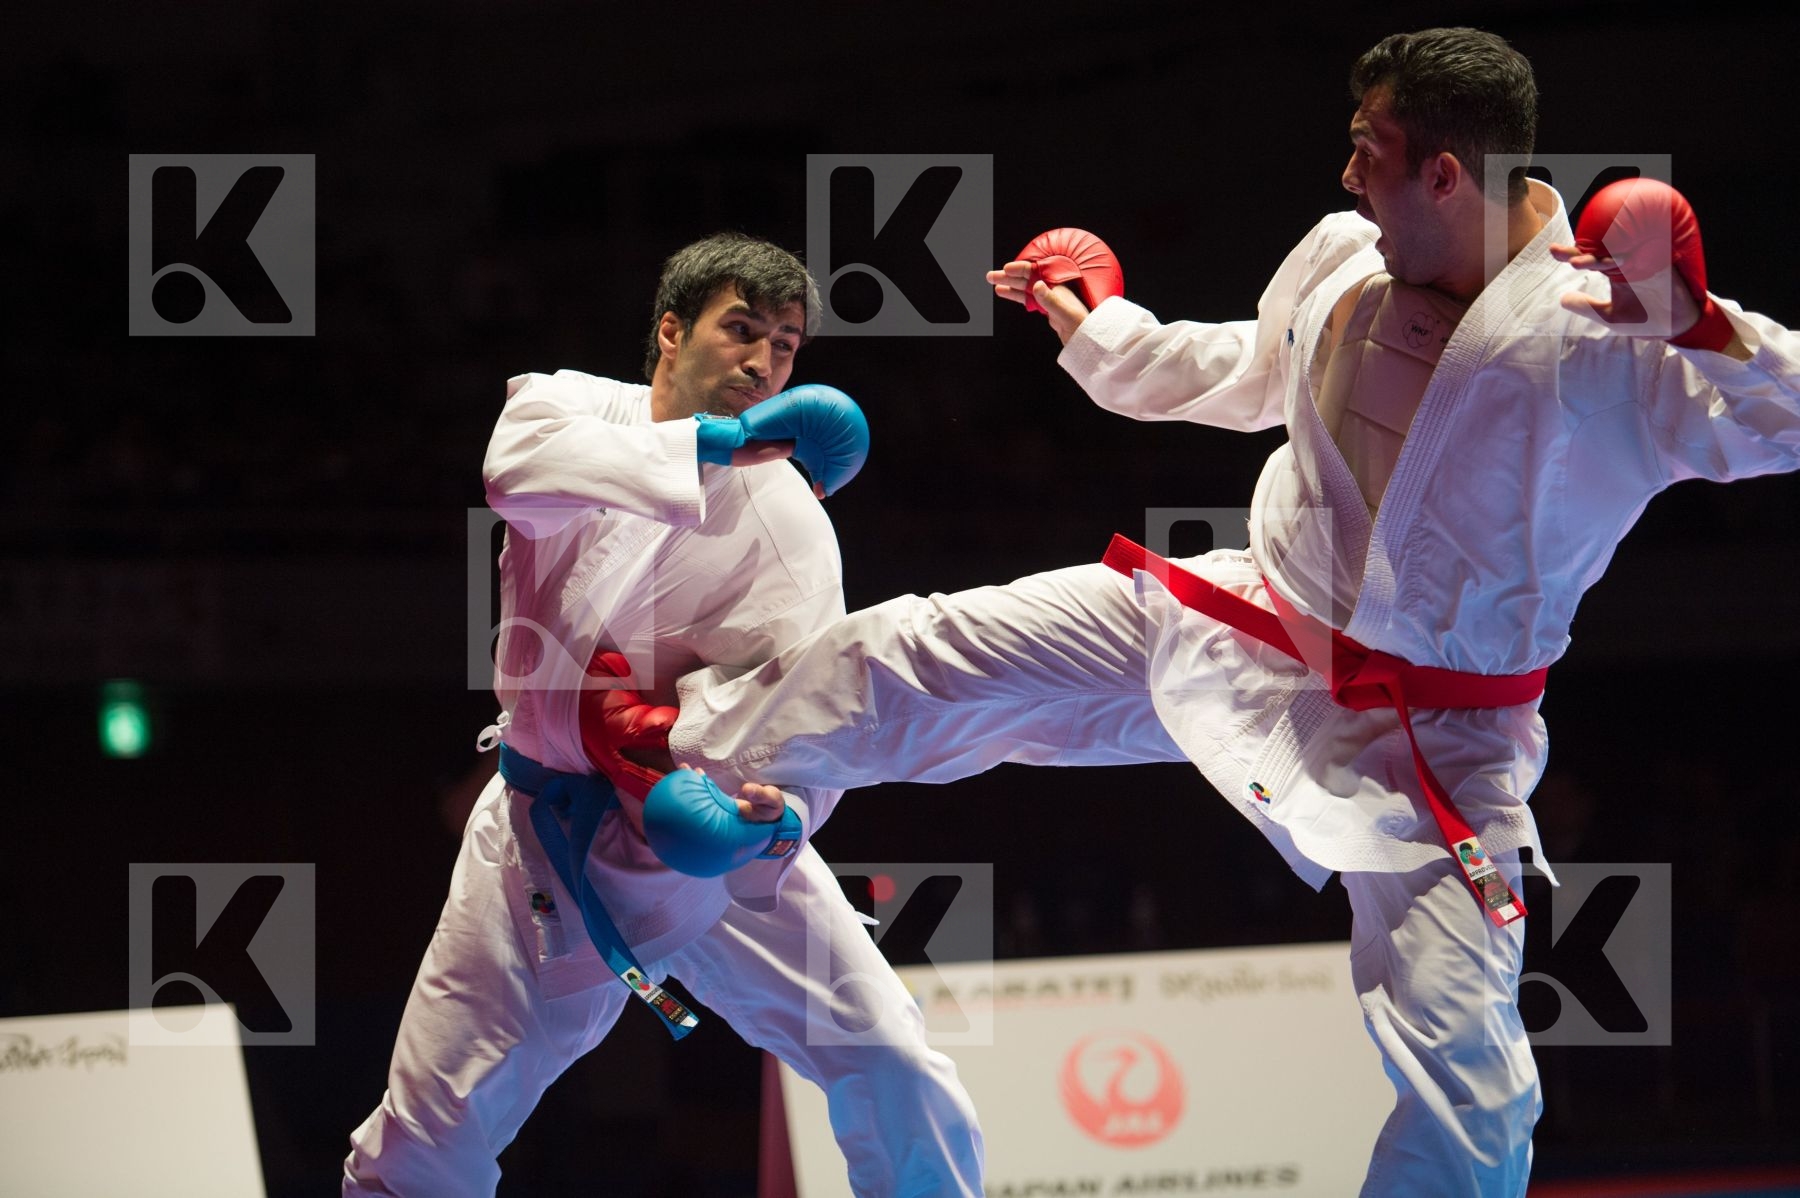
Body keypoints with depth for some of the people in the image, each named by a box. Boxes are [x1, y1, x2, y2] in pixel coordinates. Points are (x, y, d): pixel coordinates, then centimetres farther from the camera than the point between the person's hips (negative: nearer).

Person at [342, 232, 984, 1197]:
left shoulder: (786, 518, -6)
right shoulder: (571, 405, -2)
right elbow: (517, 468, -28)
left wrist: (778, 815, -38)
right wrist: (712, 446, -31)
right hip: (549, 844, 0)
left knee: (896, 1073, -12)